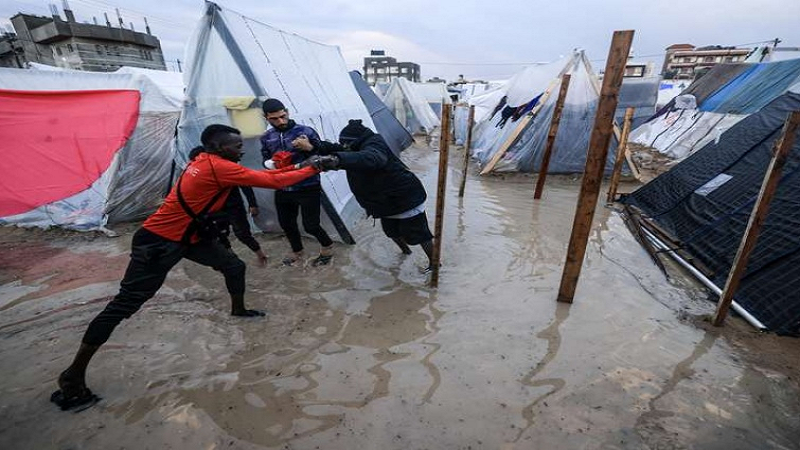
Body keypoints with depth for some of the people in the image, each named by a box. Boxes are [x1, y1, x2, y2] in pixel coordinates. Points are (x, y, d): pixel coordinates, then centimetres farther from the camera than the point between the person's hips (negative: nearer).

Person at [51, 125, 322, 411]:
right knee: (126, 304, -1)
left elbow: (259, 174, 8)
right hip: (158, 241, -10)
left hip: (189, 235, 10)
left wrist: (296, 166, 3)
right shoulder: (219, 167, -24)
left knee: (234, 266, 13)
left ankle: (238, 310, 38)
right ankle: (72, 376, 14)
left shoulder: (209, 162, 4)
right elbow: (272, 181, -22)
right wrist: (312, 169, -12)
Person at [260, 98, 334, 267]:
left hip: (308, 188, -5)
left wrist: (310, 147, -27)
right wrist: (271, 163, -8)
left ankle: (327, 247, 26)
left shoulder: (306, 132, -9)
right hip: (283, 190, 5)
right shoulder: (267, 138, 5)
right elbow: (266, 161, 15)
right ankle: (297, 252, 41)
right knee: (286, 223, 16)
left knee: (310, 225, -5)